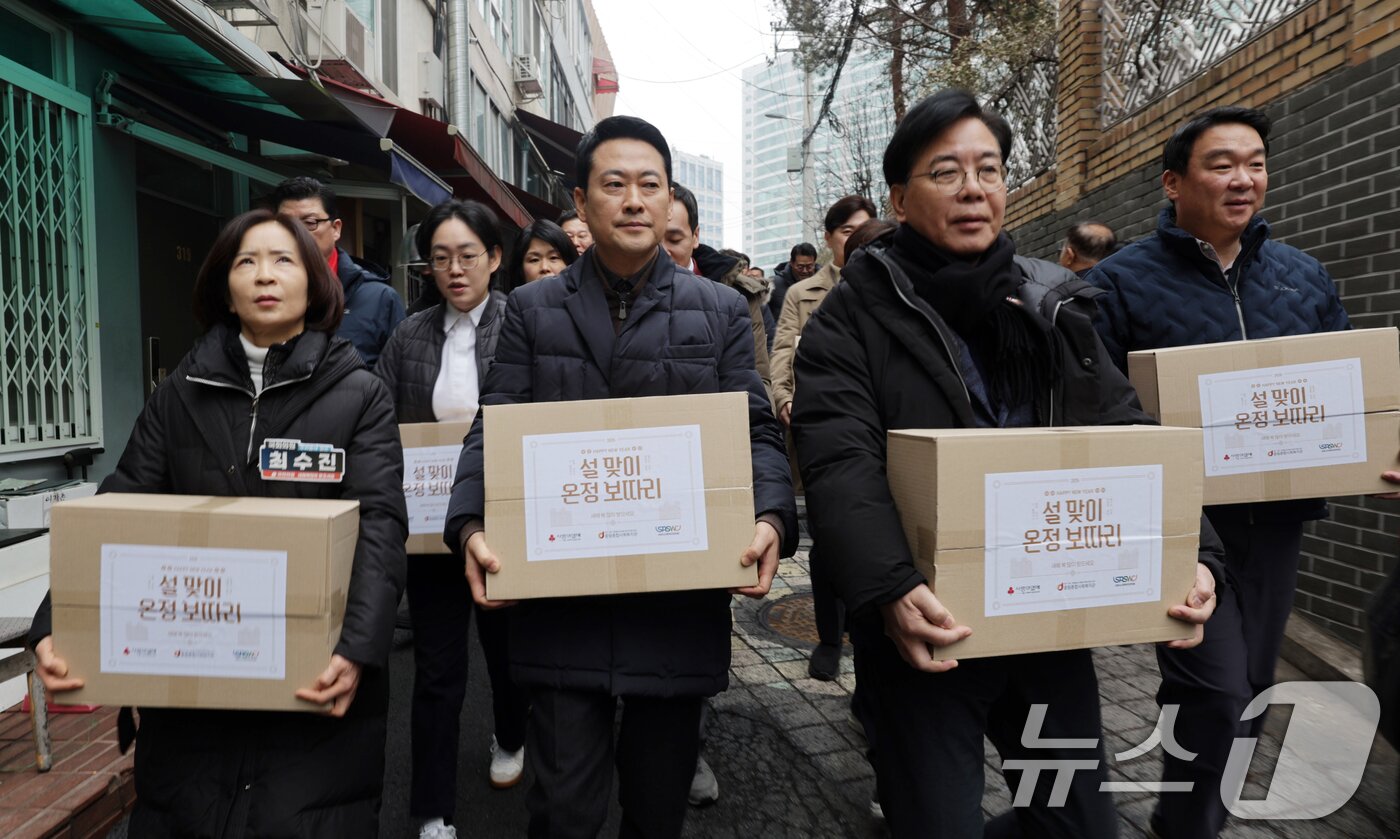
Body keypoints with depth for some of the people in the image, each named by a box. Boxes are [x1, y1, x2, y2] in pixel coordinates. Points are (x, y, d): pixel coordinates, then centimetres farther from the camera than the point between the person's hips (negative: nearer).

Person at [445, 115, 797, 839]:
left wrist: (770, 518, -16)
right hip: (561, 599, 0)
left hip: (681, 605, 1)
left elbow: (756, 433, 3)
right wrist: (471, 525, -15)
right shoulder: (532, 310, 8)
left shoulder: (721, 312, 7)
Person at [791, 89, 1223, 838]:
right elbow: (841, 464, -19)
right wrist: (890, 588, -34)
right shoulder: (856, 315, -7)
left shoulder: (1054, 306, 8)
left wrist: (1189, 551, -10)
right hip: (932, 631, -4)